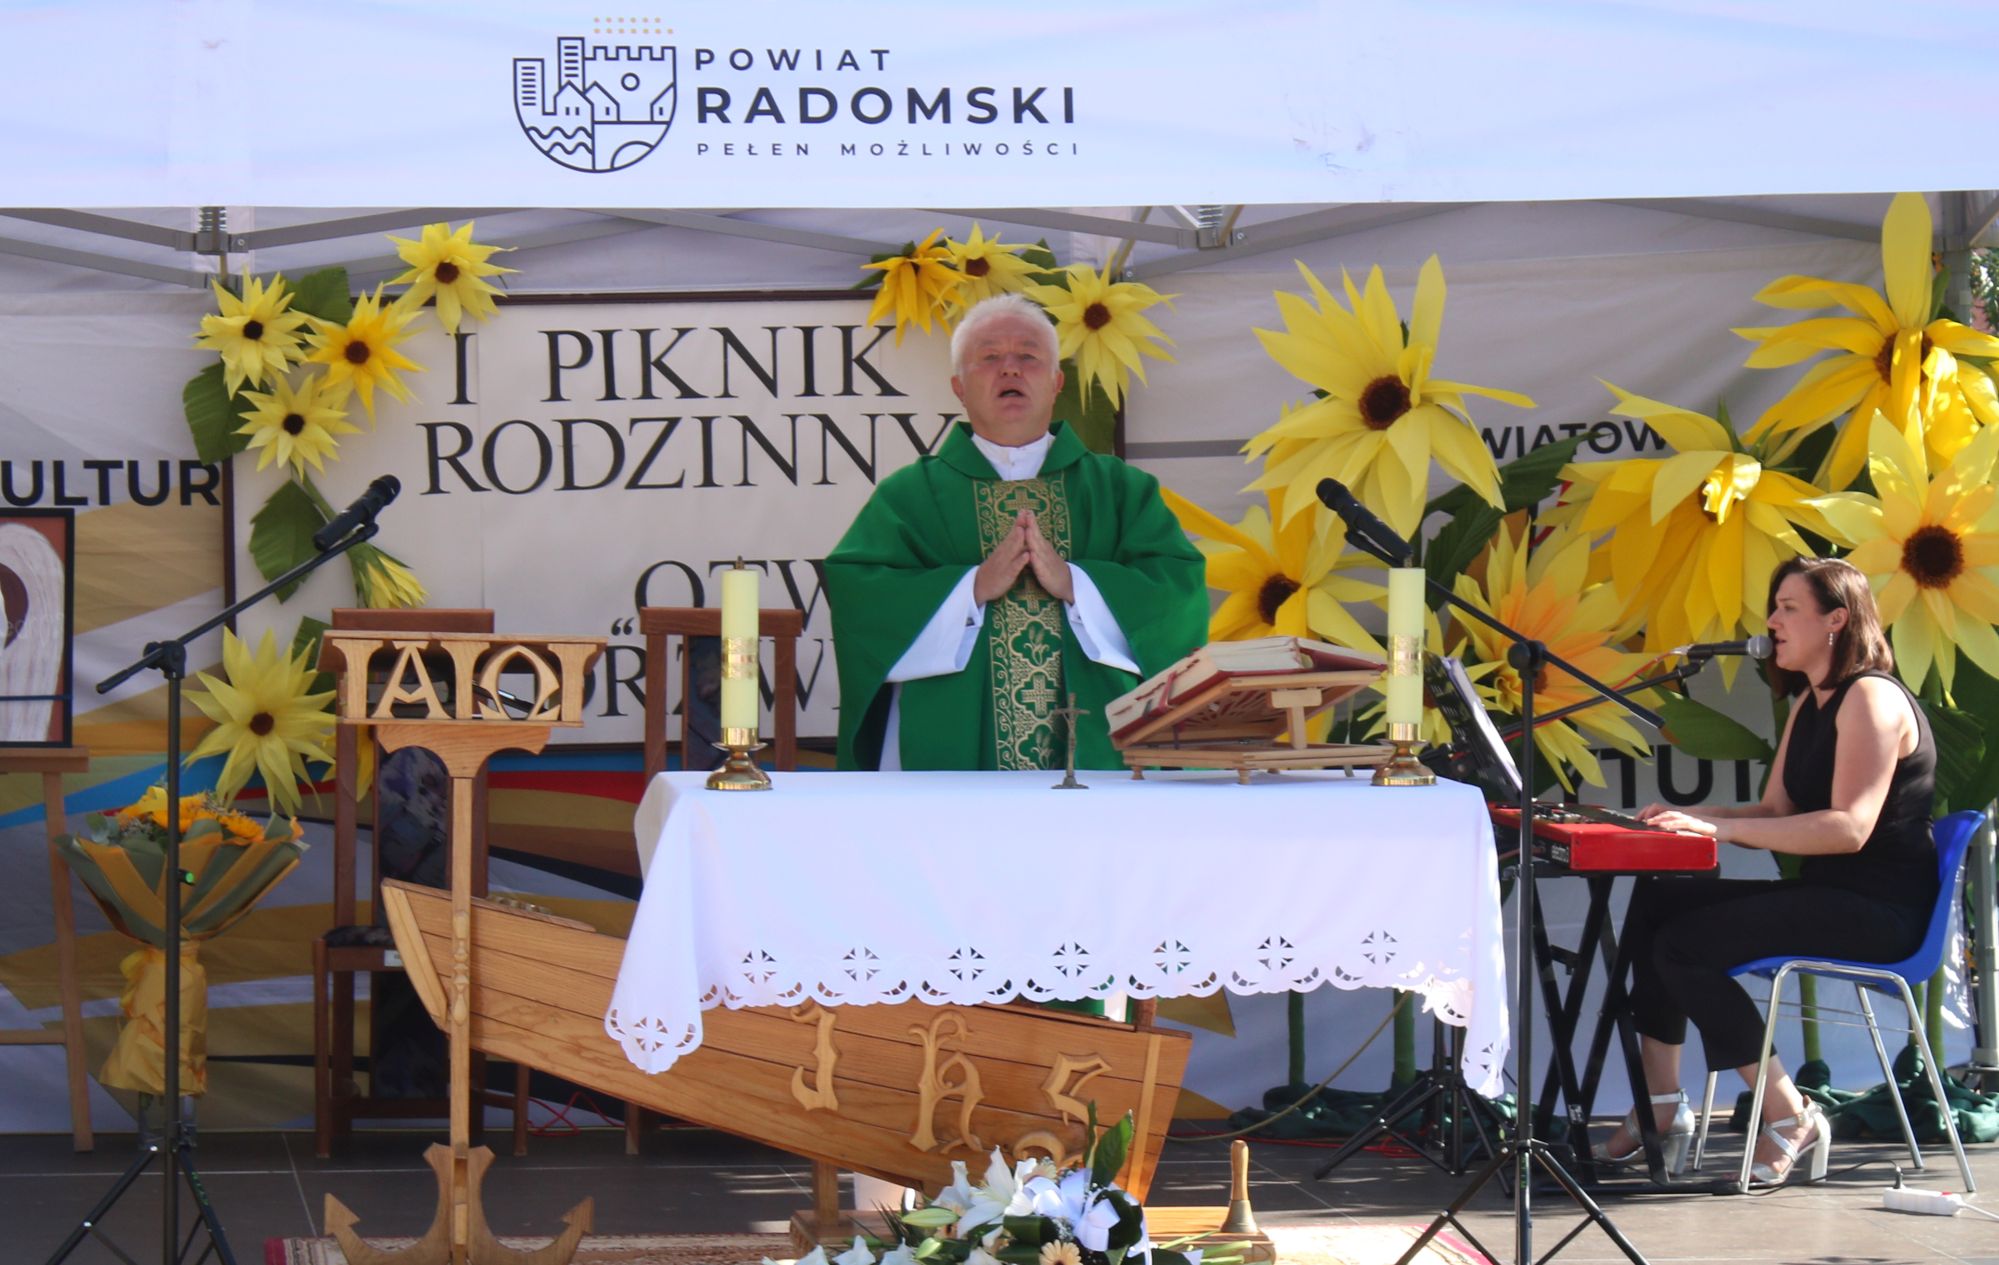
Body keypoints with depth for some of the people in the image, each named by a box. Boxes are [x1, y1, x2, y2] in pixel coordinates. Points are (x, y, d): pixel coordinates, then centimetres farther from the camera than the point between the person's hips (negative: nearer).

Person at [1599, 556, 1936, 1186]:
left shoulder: (1871, 698, -14)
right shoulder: (1811, 701, 18)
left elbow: (1848, 828, -25)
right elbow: (1777, 811, 15)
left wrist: (1723, 828, -27)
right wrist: (1694, 818, -4)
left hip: (1879, 910, -10)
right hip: (1826, 895, 10)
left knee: (1686, 942, -21)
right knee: (1653, 905, -1)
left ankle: (1792, 1122, -12)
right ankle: (1660, 1107, -3)